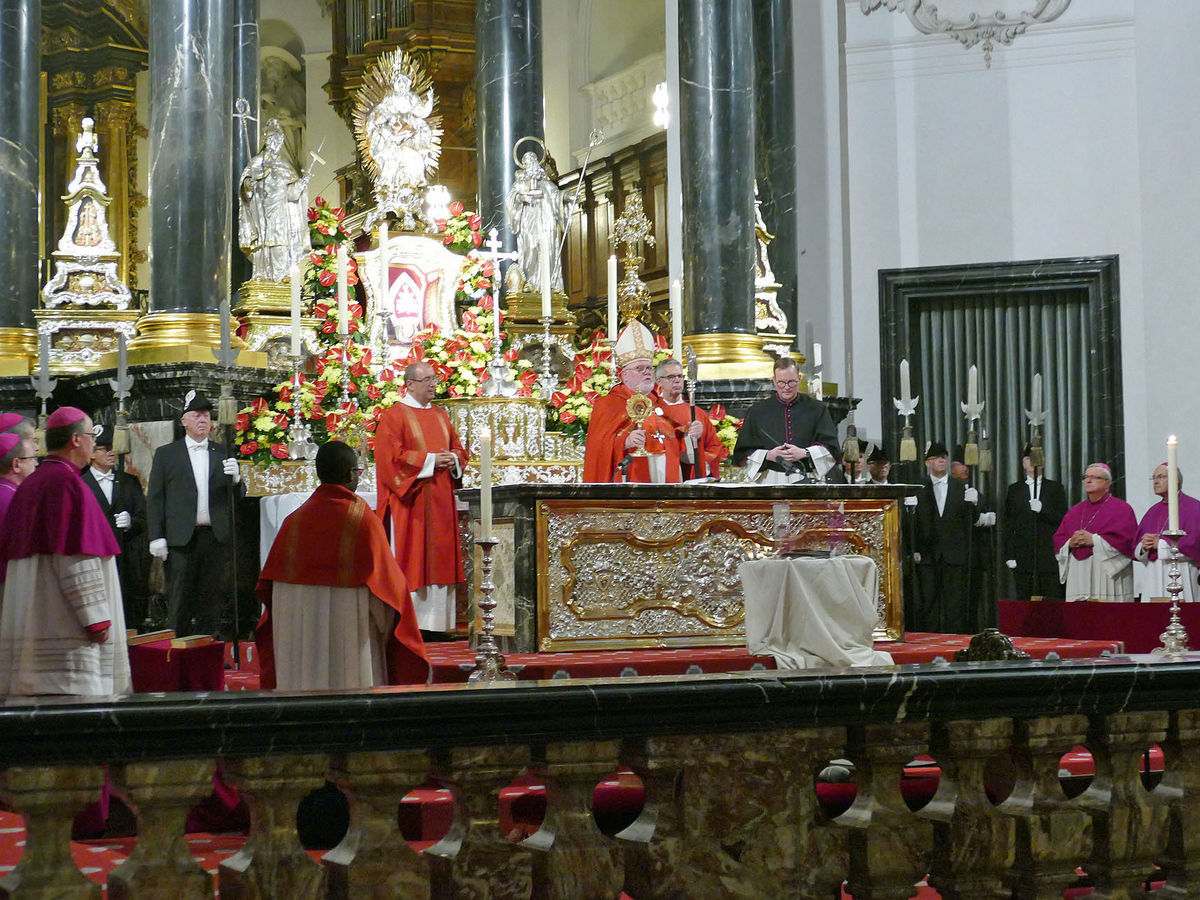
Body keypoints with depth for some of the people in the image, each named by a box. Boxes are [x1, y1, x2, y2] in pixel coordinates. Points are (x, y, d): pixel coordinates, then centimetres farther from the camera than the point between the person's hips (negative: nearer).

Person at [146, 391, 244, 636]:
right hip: (181, 539, -2)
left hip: (216, 538, 3)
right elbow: (155, 498, 4)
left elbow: (238, 495, 11)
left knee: (212, 600, 5)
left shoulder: (223, 454, 13)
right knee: (180, 602, -3)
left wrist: (236, 479, -12)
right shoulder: (166, 454, 7)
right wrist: (156, 537, -5)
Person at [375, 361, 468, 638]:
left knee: (438, 559, 5)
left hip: (440, 500, 7)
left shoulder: (440, 415, 17)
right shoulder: (394, 416, -4)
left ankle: (435, 623, 9)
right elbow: (392, 456, -14)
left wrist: (453, 460, -3)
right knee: (412, 559, -6)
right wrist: (429, 460, -15)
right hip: (411, 501, -7)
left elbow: (458, 448, 20)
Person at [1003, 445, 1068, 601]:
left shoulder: (1056, 488, 12)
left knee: (1054, 601, -5)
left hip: (1050, 557, 0)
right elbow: (1008, 525, 9)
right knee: (1024, 602, -4)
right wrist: (1009, 555, 1)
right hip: (1023, 558, 1)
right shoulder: (1014, 490, 13)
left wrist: (1043, 510, -11)